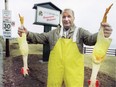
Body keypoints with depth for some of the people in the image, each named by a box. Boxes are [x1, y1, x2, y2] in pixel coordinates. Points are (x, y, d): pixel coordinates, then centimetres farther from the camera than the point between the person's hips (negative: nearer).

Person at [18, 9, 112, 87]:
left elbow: (90, 38, -15)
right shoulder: (54, 32, 9)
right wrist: (27, 34, -14)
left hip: (74, 72, -2)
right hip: (55, 71, 2)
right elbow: (40, 37, 5)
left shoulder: (80, 31, 1)